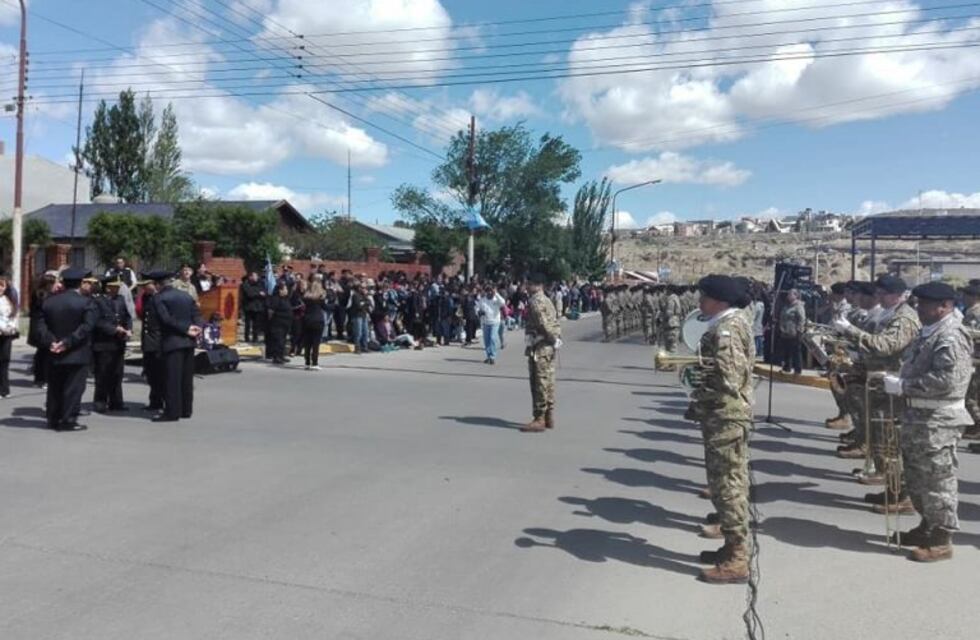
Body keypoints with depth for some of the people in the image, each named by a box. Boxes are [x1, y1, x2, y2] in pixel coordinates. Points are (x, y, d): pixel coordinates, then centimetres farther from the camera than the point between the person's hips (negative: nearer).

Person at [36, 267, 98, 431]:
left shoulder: (49, 302, 7)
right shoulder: (85, 302, -9)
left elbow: (41, 326, 0)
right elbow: (86, 327, -19)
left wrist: (50, 342, -9)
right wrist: (68, 343, -18)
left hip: (55, 355, 5)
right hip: (78, 354, -5)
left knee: (55, 388, 14)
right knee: (73, 388, -1)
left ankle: (53, 419, 20)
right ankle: (68, 421, -1)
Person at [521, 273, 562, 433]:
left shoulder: (535, 301, -13)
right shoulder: (547, 300, 18)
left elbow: (543, 323, -21)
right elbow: (555, 322, 17)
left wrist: (554, 340, -12)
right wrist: (556, 338, 10)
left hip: (540, 347, -10)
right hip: (549, 347, 10)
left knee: (540, 383, -7)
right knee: (548, 381, 13)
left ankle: (539, 419, -5)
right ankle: (549, 417, 19)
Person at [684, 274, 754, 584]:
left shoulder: (725, 330, -18)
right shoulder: (733, 323, 14)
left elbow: (728, 381, -25)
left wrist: (697, 406, -14)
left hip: (724, 418, -11)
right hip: (729, 415, 11)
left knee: (727, 485, -5)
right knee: (730, 482, 17)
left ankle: (736, 561, 2)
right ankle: (734, 545, 28)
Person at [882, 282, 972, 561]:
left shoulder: (951, 337, -17)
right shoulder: (929, 333, 14)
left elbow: (945, 379, -26)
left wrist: (904, 387, -21)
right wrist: (898, 380, 5)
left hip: (938, 421, -10)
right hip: (918, 415, 10)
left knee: (937, 480, -1)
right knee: (917, 478, 19)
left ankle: (941, 541, 9)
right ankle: (928, 527, 34)